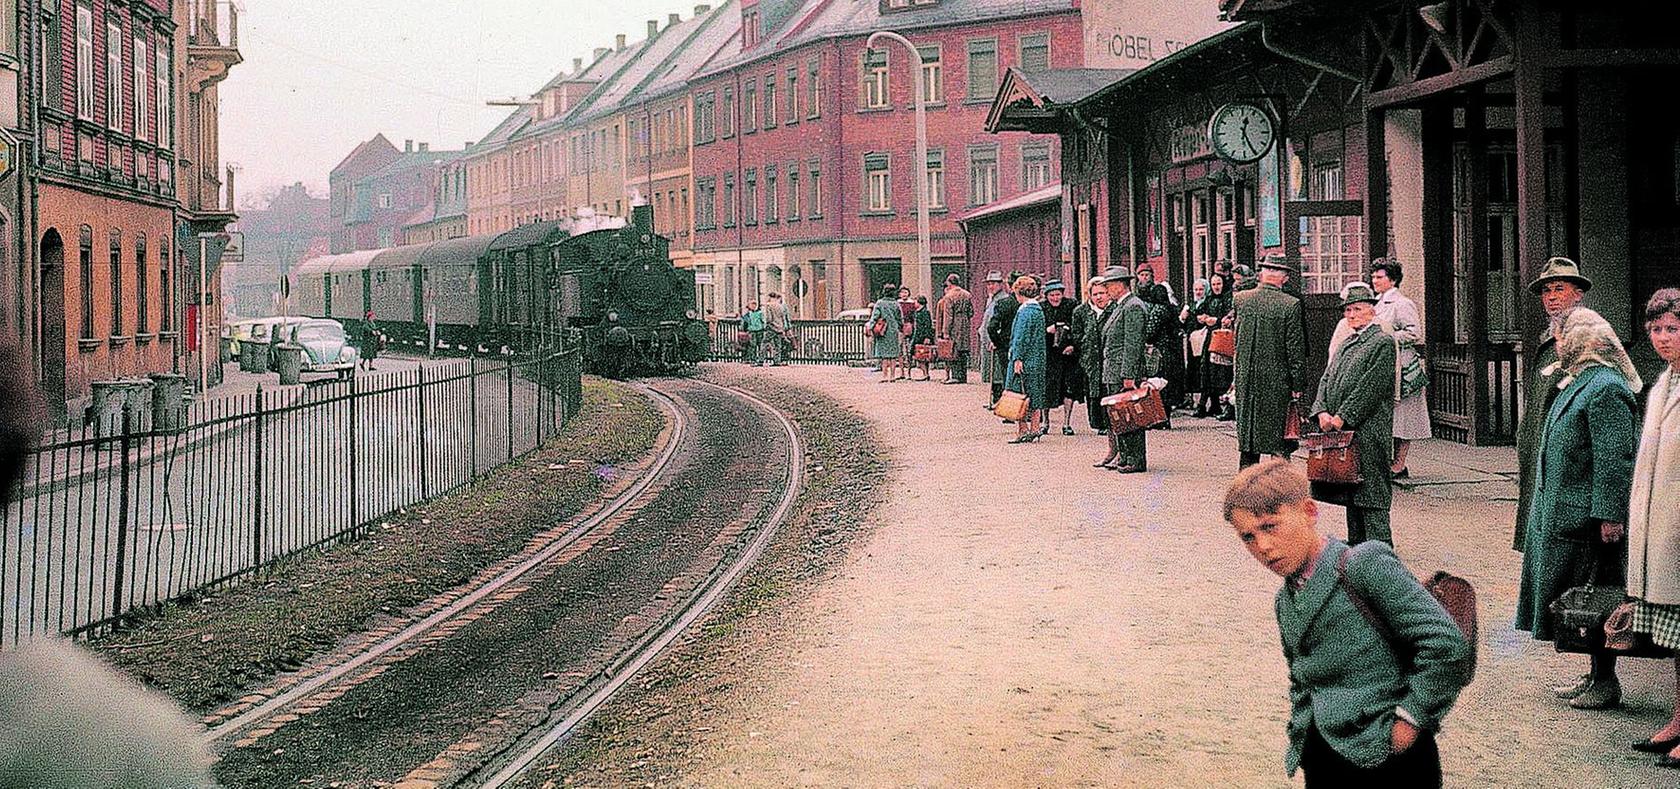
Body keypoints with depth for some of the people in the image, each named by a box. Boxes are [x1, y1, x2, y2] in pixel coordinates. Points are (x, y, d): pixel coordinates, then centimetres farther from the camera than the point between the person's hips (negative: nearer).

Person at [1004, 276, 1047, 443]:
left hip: (1025, 359, -9)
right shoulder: (1038, 309, 13)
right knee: (1034, 395, 11)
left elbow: (1021, 337, -18)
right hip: (1037, 360, 9)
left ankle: (1022, 430, -4)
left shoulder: (1024, 310, -14)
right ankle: (1034, 429, 13)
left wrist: (1017, 358, -17)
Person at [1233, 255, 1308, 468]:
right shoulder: (1290, 305, -12)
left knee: (1247, 433, 12)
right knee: (1280, 440, 2)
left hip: (1245, 380, 4)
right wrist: (1298, 384, -4)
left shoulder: (1239, 299, 0)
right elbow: (1296, 349, -9)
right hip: (1276, 380, -4)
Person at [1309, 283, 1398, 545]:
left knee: (1370, 488, -7)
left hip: (1367, 430, -8)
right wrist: (1322, 411, -4)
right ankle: (1355, 545, 20)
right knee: (1350, 493, 13)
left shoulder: (1383, 342, -7)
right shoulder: (1345, 344, 19)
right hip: (1339, 428, 8)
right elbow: (1327, 378, 14)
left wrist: (1342, 417, -17)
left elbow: (1371, 387, -14)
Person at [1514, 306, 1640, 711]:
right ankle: (1597, 676, 24)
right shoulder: (1579, 382, 14)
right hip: (1565, 510, 10)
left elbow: (1615, 458, -22)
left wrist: (1611, 515, -24)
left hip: (1587, 516, -10)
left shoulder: (1606, 389, -18)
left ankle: (1605, 683, 7)